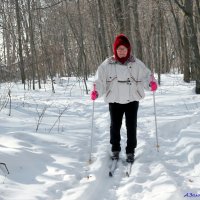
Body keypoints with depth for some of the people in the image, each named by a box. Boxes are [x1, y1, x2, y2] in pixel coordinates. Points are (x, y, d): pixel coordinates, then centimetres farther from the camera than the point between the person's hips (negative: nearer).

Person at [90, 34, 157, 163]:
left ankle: (130, 151, 19)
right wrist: (96, 91, -22)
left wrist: (152, 82, -21)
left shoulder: (136, 63, -1)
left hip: (132, 100, 0)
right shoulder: (107, 64, -3)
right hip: (115, 101, 0)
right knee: (115, 126, 12)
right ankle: (115, 149, 30)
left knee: (131, 126, 5)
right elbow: (100, 80, -6)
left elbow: (146, 75, -1)